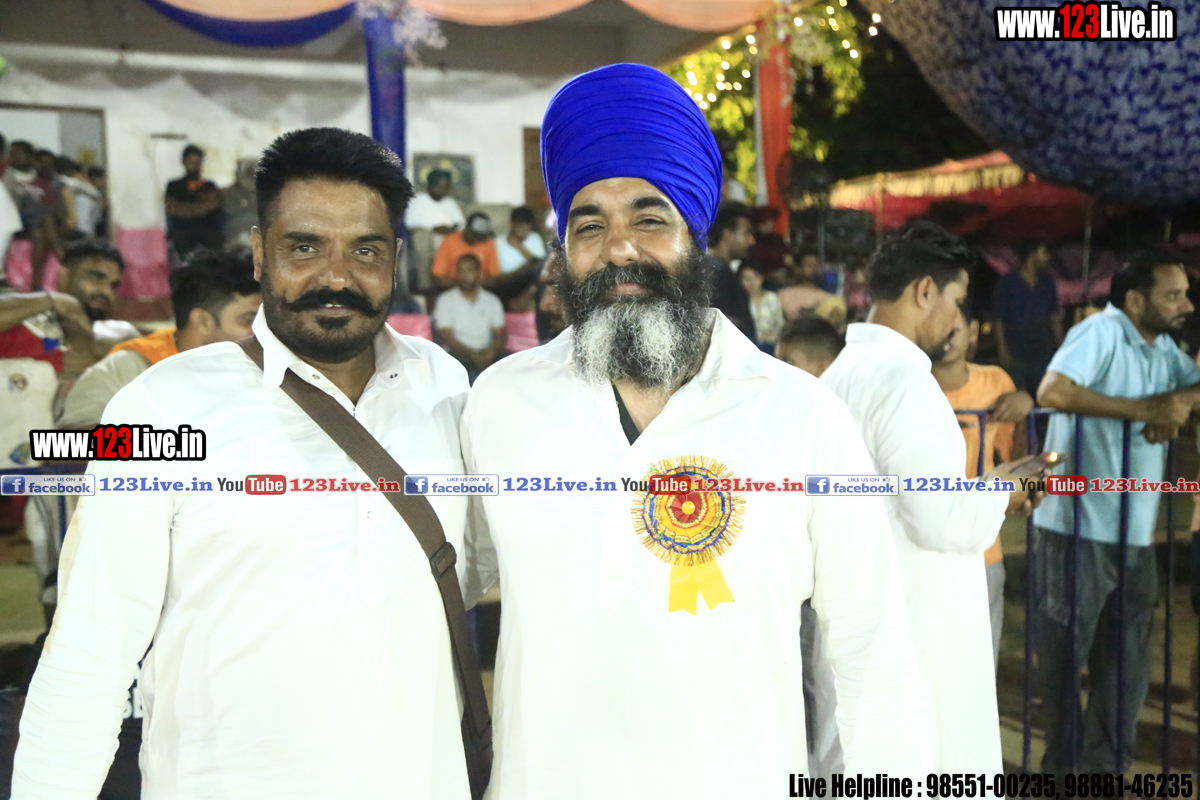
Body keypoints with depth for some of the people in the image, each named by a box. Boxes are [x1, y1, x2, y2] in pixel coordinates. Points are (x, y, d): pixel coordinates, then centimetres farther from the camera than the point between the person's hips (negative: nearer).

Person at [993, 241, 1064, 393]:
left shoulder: (1048, 283, 13)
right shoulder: (1007, 283, -1)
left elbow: (1055, 317, 15)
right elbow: (998, 319, -3)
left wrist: (1061, 346, 6)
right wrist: (1003, 351, -11)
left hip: (1042, 350, 4)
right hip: (1015, 350, -4)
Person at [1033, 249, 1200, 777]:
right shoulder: (1101, 332, -12)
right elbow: (1052, 391, -28)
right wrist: (1145, 407, -23)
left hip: (1136, 534, 8)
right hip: (1077, 527, -8)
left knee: (1127, 664, 14)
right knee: (1064, 655, 6)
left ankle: (1103, 770, 28)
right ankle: (1064, 768, 21)